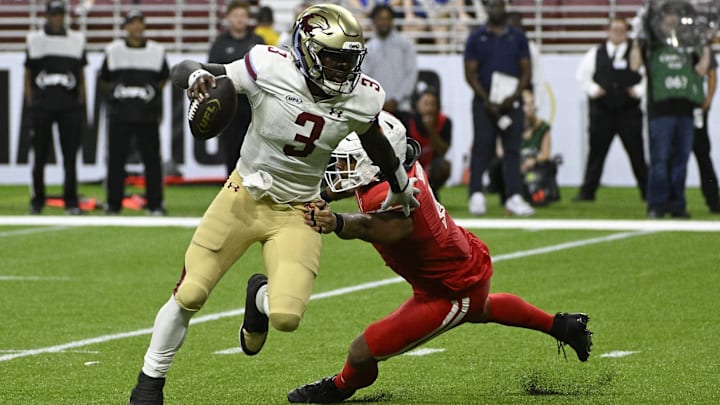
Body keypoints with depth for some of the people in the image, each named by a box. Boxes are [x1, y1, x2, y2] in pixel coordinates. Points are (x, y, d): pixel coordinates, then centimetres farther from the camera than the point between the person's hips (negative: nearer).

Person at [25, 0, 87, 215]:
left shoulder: (76, 40, 9)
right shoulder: (34, 40, 6)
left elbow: (81, 75, 13)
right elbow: (28, 74, 9)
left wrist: (81, 104, 6)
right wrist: (30, 103, 2)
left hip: (69, 106, 1)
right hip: (42, 106, -1)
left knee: (70, 155, -3)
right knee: (40, 155, 3)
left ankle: (71, 202, -1)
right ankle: (37, 200, 14)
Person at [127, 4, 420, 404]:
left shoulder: (361, 98, -13)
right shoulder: (271, 70, -22)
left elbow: (375, 140, 11)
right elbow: (180, 69, -15)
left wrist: (400, 188, 27)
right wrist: (196, 76, -39)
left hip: (297, 212, 1)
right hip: (244, 197, -1)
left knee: (286, 317, -16)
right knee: (188, 296, -2)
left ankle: (260, 299, 23)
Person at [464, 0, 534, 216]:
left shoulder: (518, 37, 10)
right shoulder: (476, 38, 5)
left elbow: (526, 71, 7)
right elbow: (470, 74, 1)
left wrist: (513, 96, -8)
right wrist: (487, 100, -9)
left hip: (511, 102, 2)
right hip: (484, 102, -2)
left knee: (512, 150, -2)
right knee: (482, 148, -7)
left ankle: (514, 197, -4)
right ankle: (476, 195, -8)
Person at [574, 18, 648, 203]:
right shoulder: (596, 53, 8)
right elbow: (582, 75, 13)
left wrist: (639, 90, -10)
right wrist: (592, 89, -2)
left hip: (629, 112, -1)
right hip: (601, 110, 1)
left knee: (636, 153, 1)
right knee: (596, 151, 4)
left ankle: (647, 192, 7)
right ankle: (587, 192, 8)